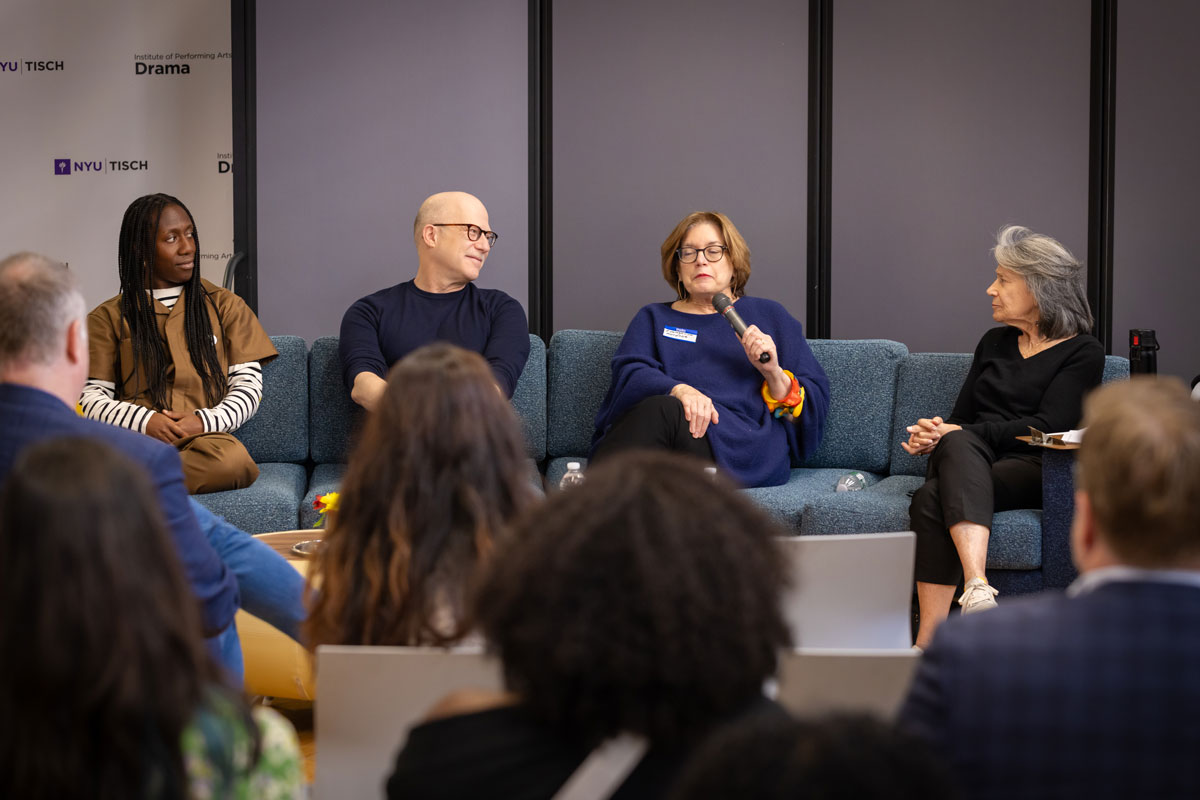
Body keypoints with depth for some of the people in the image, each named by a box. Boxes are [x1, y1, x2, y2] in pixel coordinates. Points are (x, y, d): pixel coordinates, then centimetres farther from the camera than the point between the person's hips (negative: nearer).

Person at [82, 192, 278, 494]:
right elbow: (92, 395, 7)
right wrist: (145, 421, -13)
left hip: (203, 436, 4)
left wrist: (203, 421, -8)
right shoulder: (108, 317, 16)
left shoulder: (226, 306, 19)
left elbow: (248, 384, 11)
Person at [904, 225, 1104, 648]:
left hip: (1031, 468, -4)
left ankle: (928, 640, -47)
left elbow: (1046, 426, -7)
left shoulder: (1082, 352, 8)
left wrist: (964, 434, -14)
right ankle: (977, 586, -54)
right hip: (968, 458, 4)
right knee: (958, 446, -36)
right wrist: (935, 433, -4)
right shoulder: (994, 342, 27)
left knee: (933, 499, -35)